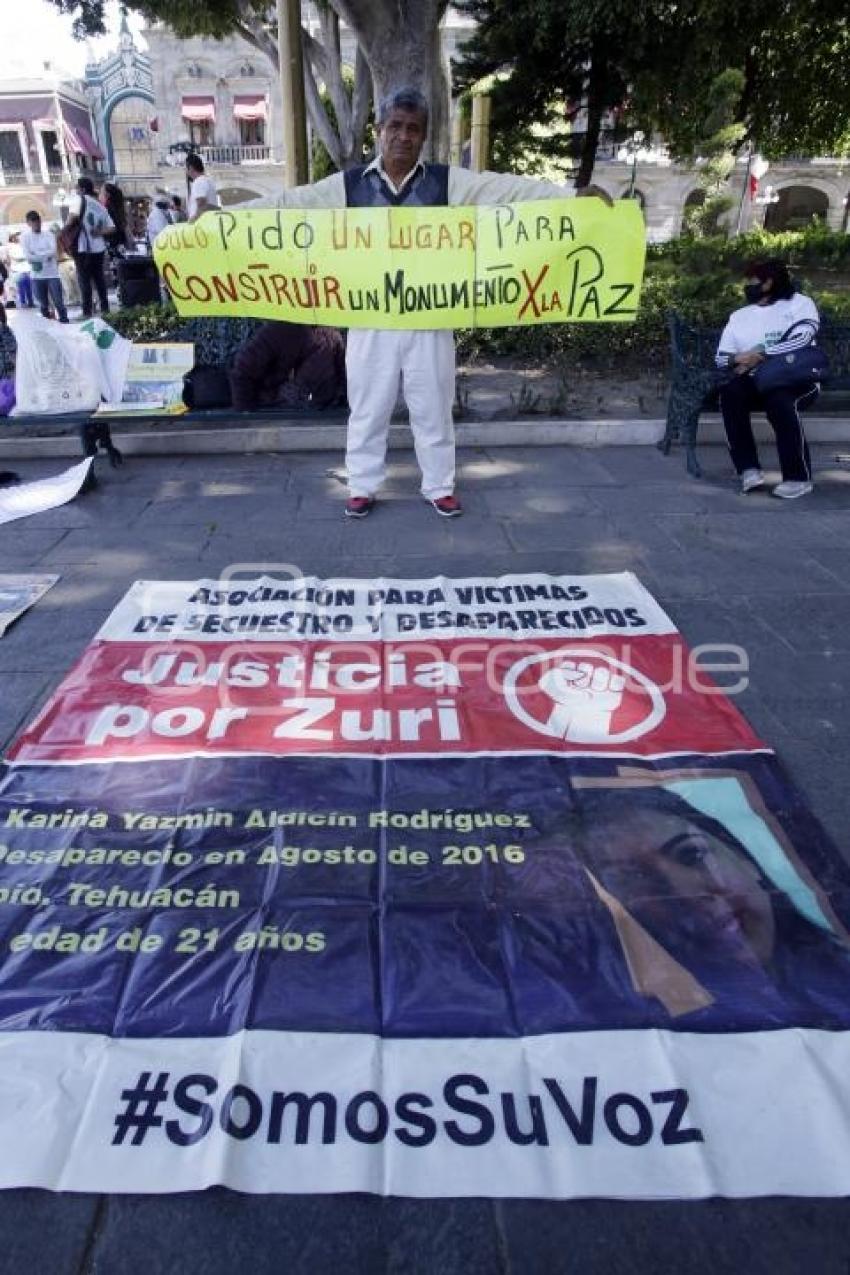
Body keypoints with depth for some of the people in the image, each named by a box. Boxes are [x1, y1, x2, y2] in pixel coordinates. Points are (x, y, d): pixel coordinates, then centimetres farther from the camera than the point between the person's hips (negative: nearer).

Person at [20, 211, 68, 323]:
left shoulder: (49, 234, 5)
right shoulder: (25, 237, 2)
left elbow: (53, 251, -10)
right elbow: (28, 257, -8)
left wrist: (37, 255, -13)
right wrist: (45, 256, -8)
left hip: (52, 274, 0)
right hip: (37, 276, 0)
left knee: (59, 302, -6)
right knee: (43, 304, 6)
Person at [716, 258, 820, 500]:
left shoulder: (799, 303, 3)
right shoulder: (739, 316, 18)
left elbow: (801, 341, -15)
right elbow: (721, 357, 10)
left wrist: (760, 354, -19)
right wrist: (737, 359, -14)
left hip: (798, 380, -4)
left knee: (780, 401, -37)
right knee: (730, 392, -29)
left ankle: (799, 477, -27)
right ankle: (749, 470, -30)